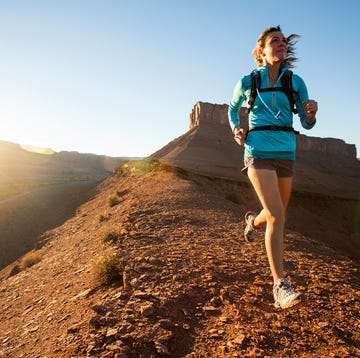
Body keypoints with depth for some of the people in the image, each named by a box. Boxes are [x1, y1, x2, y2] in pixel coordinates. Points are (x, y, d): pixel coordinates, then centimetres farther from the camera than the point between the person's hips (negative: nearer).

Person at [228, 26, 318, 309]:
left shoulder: (296, 82, 6)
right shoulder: (247, 82, 2)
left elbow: (307, 123, 6)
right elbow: (233, 109, 20)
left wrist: (311, 112, -17)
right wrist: (236, 129, 1)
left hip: (286, 153, 4)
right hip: (259, 152, -4)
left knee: (277, 212, 19)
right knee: (277, 216, -17)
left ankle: (253, 221, 55)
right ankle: (280, 286, -11)